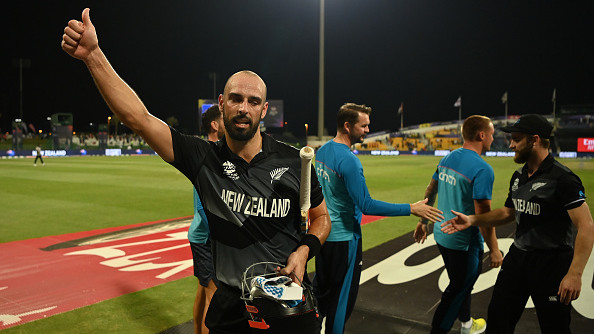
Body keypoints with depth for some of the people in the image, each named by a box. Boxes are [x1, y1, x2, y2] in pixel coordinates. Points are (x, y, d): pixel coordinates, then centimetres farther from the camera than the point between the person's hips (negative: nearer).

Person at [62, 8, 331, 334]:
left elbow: (322, 216, 5)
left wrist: (304, 251, -14)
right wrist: (93, 54, -22)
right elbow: (138, 118, -16)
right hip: (231, 306, 1)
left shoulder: (293, 161, -8)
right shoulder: (204, 158, -9)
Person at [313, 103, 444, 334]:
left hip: (323, 233, 9)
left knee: (321, 287, 23)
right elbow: (367, 206, -27)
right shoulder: (348, 160, -24)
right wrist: (411, 209, -24)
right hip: (343, 237, -9)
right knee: (342, 296, 8)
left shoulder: (323, 151, 3)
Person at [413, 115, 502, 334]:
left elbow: (430, 192, 10)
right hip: (464, 242, -8)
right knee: (457, 291, 8)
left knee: (462, 283, 27)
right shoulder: (482, 170, -21)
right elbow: (483, 215, -22)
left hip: (442, 235, 8)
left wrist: (423, 221, 20)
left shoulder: (447, 159, 3)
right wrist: (494, 249, -14)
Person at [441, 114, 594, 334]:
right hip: (518, 256, 8)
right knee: (498, 316, 16)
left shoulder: (563, 178, -19)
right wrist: (472, 220, 7)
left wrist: (574, 274, -27)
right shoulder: (518, 177, 7)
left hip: (552, 264, -7)